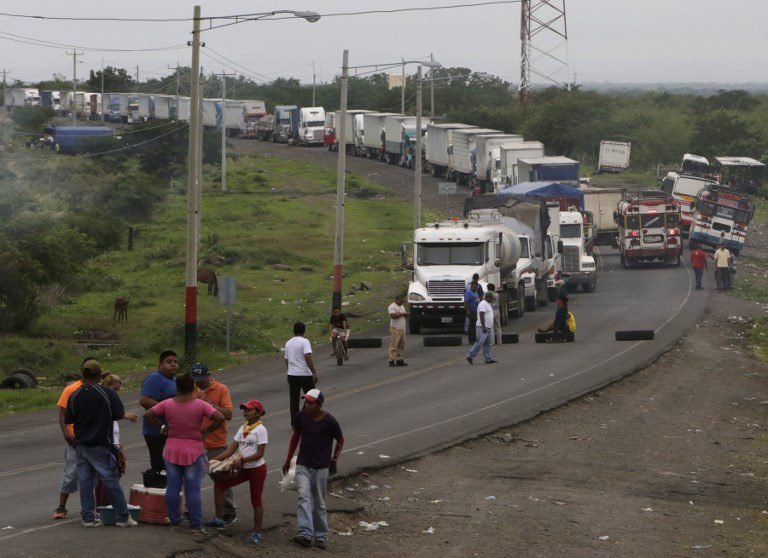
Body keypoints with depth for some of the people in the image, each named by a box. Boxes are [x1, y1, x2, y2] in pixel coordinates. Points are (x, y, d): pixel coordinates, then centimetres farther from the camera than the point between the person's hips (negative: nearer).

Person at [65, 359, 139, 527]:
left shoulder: (74, 396, -1)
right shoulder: (107, 393, -12)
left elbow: (68, 420, 4)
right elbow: (119, 414, -7)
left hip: (81, 444, 3)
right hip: (100, 444, -3)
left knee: (85, 482, 8)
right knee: (111, 481, 3)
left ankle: (88, 517, 7)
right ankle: (123, 517, 7)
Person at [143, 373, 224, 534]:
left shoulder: (167, 404, -4)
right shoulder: (200, 405, -11)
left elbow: (148, 415, -3)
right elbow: (220, 418, -18)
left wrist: (162, 427, 5)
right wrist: (207, 430, -6)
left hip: (172, 451, 2)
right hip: (193, 452, -2)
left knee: (173, 487, 10)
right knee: (193, 490, 1)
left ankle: (174, 522, 14)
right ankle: (196, 525, 2)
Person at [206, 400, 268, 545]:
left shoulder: (260, 430, -14)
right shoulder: (243, 428, 8)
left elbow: (260, 453, -20)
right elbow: (232, 449, 7)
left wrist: (242, 459, -28)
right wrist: (215, 459, -2)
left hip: (257, 469, -8)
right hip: (243, 469, 8)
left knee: (256, 500, 1)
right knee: (219, 485, 6)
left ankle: (257, 532, 11)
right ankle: (218, 519, 16)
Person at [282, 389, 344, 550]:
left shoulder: (329, 421, -12)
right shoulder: (301, 417, -2)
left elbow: (340, 441, 4)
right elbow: (295, 436, 13)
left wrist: (334, 461, 4)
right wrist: (288, 460, 16)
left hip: (321, 468, -2)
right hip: (303, 465, 2)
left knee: (319, 503, 5)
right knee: (303, 496, -17)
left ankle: (321, 536, 17)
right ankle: (305, 534, -25)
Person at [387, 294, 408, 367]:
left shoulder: (402, 306, 18)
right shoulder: (392, 307, -10)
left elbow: (405, 315, 24)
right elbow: (393, 315, -25)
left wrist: (406, 314, 0)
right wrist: (401, 314, -17)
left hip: (402, 329, 9)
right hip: (395, 329, -9)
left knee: (401, 345, 10)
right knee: (394, 345, -8)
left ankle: (399, 360, 16)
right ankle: (391, 360, -8)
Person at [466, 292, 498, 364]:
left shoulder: (488, 304, 17)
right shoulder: (483, 304, -15)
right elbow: (481, 316, -23)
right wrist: (483, 327, -27)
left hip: (488, 328, 10)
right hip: (482, 328, -10)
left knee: (487, 344, 8)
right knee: (479, 343, -8)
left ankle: (488, 359, 9)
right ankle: (470, 356, 0)